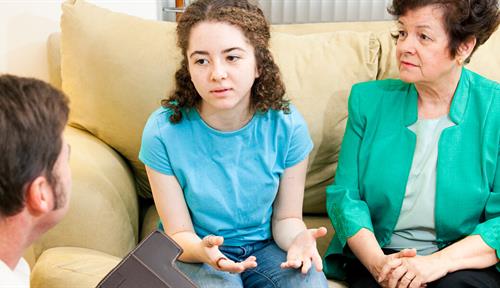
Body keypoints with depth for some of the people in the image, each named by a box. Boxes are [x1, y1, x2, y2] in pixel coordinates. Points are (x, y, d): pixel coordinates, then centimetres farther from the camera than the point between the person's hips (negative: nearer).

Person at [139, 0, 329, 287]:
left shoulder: (288, 126, -14)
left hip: (264, 247, 2)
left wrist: (297, 239, -28)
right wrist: (201, 249, -35)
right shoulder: (163, 131, -18)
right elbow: (179, 235, -11)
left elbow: (286, 217, -4)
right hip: (195, 253, -1)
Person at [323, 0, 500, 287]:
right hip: (376, 255, 1)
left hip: (466, 263, -1)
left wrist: (437, 263, -22)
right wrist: (377, 262, -17)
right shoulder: (369, 99, 2)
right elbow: (344, 195, 0)